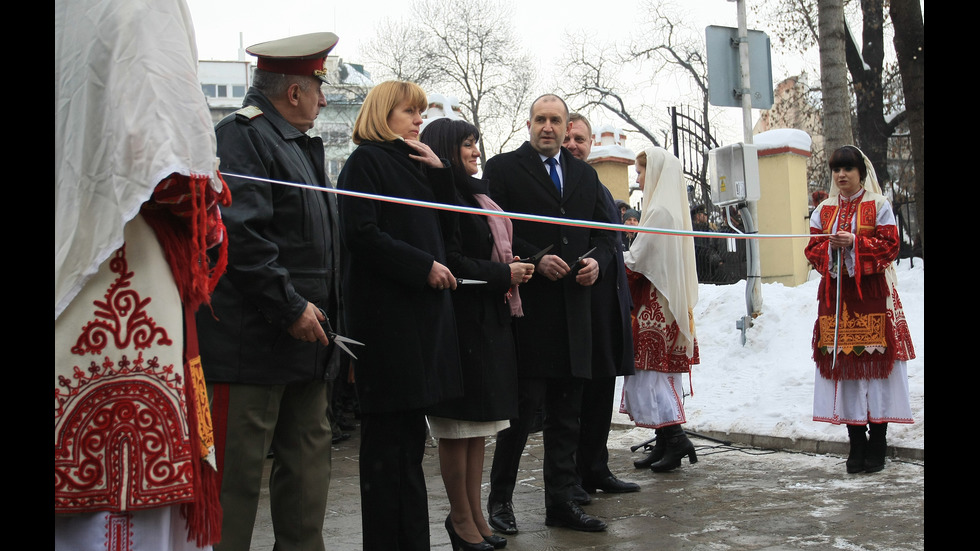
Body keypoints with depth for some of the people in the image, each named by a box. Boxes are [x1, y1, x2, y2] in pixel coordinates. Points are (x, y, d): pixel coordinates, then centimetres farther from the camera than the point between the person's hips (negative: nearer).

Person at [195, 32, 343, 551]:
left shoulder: (298, 144, 20)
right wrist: (291, 307, -20)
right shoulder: (241, 135, -10)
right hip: (254, 341, -10)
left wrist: (321, 313, 19)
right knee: (237, 470, -3)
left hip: (303, 337, 10)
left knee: (309, 459, 15)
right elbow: (239, 235, -22)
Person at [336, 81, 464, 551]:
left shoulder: (412, 162, 20)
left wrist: (439, 171, 6)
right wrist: (424, 267, -15)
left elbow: (442, 225, 18)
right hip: (386, 312, -8)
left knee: (408, 432, 10)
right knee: (389, 436, -4)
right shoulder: (366, 161, -5)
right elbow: (361, 233, -15)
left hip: (422, 309, 8)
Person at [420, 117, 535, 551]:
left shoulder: (472, 197, 20)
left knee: (476, 428, 11)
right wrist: (504, 274, -12)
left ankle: (474, 515, 18)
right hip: (461, 319, -10)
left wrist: (509, 269, 6)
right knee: (458, 426, -2)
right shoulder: (442, 196, -11)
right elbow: (451, 262, -18)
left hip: (488, 320, 10)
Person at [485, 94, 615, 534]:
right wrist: (536, 260, -16)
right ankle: (499, 501, 12)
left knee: (566, 414, 9)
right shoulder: (502, 168, 2)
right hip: (527, 306, -5)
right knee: (522, 407, -2)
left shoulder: (585, 175, 19)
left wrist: (597, 261, -1)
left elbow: (605, 232, 19)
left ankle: (561, 502, 18)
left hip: (574, 309, 5)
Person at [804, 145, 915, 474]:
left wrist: (854, 243, -16)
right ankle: (856, 443, 7)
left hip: (871, 295, -3)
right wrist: (830, 248, -11)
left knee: (876, 363, -5)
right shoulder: (823, 210, 14)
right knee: (843, 366, 0)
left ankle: (877, 446, 2)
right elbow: (812, 248, 9)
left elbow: (889, 246, -4)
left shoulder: (878, 206, 4)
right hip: (835, 295, 3)